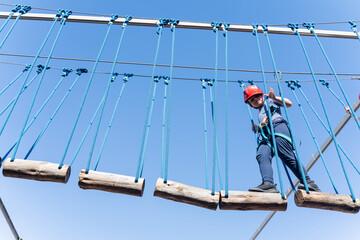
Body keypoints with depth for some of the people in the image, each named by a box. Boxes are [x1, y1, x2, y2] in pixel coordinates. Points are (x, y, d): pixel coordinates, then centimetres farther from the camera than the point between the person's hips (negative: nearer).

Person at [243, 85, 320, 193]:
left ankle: (308, 182, -19)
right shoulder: (260, 114, 41)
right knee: (262, 155, -25)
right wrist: (257, 128, 28)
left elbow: (289, 103, 14)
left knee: (288, 156, -21)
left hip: (278, 126, -5)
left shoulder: (269, 101, 27)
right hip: (266, 136, 5)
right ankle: (268, 183, -43)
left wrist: (274, 98, 5)